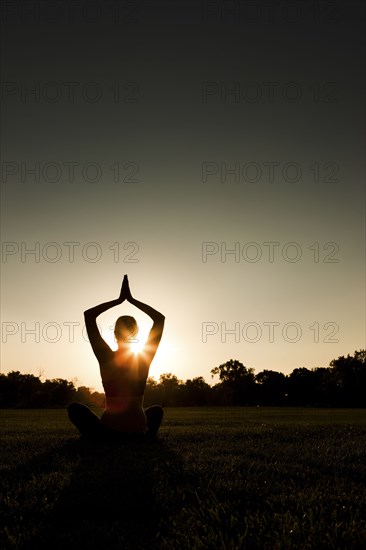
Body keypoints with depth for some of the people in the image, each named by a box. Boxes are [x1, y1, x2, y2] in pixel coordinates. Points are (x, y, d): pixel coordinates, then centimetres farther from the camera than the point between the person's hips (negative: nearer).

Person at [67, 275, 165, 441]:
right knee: (157, 410, 35)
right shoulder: (145, 357, -4)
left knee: (74, 408, 24)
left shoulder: (106, 357, -8)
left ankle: (102, 439, 9)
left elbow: (88, 315, -1)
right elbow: (160, 318, 7)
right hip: (138, 432, 2)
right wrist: (131, 299, 5)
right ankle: (146, 437, 11)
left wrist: (119, 300, 2)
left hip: (108, 431, -1)